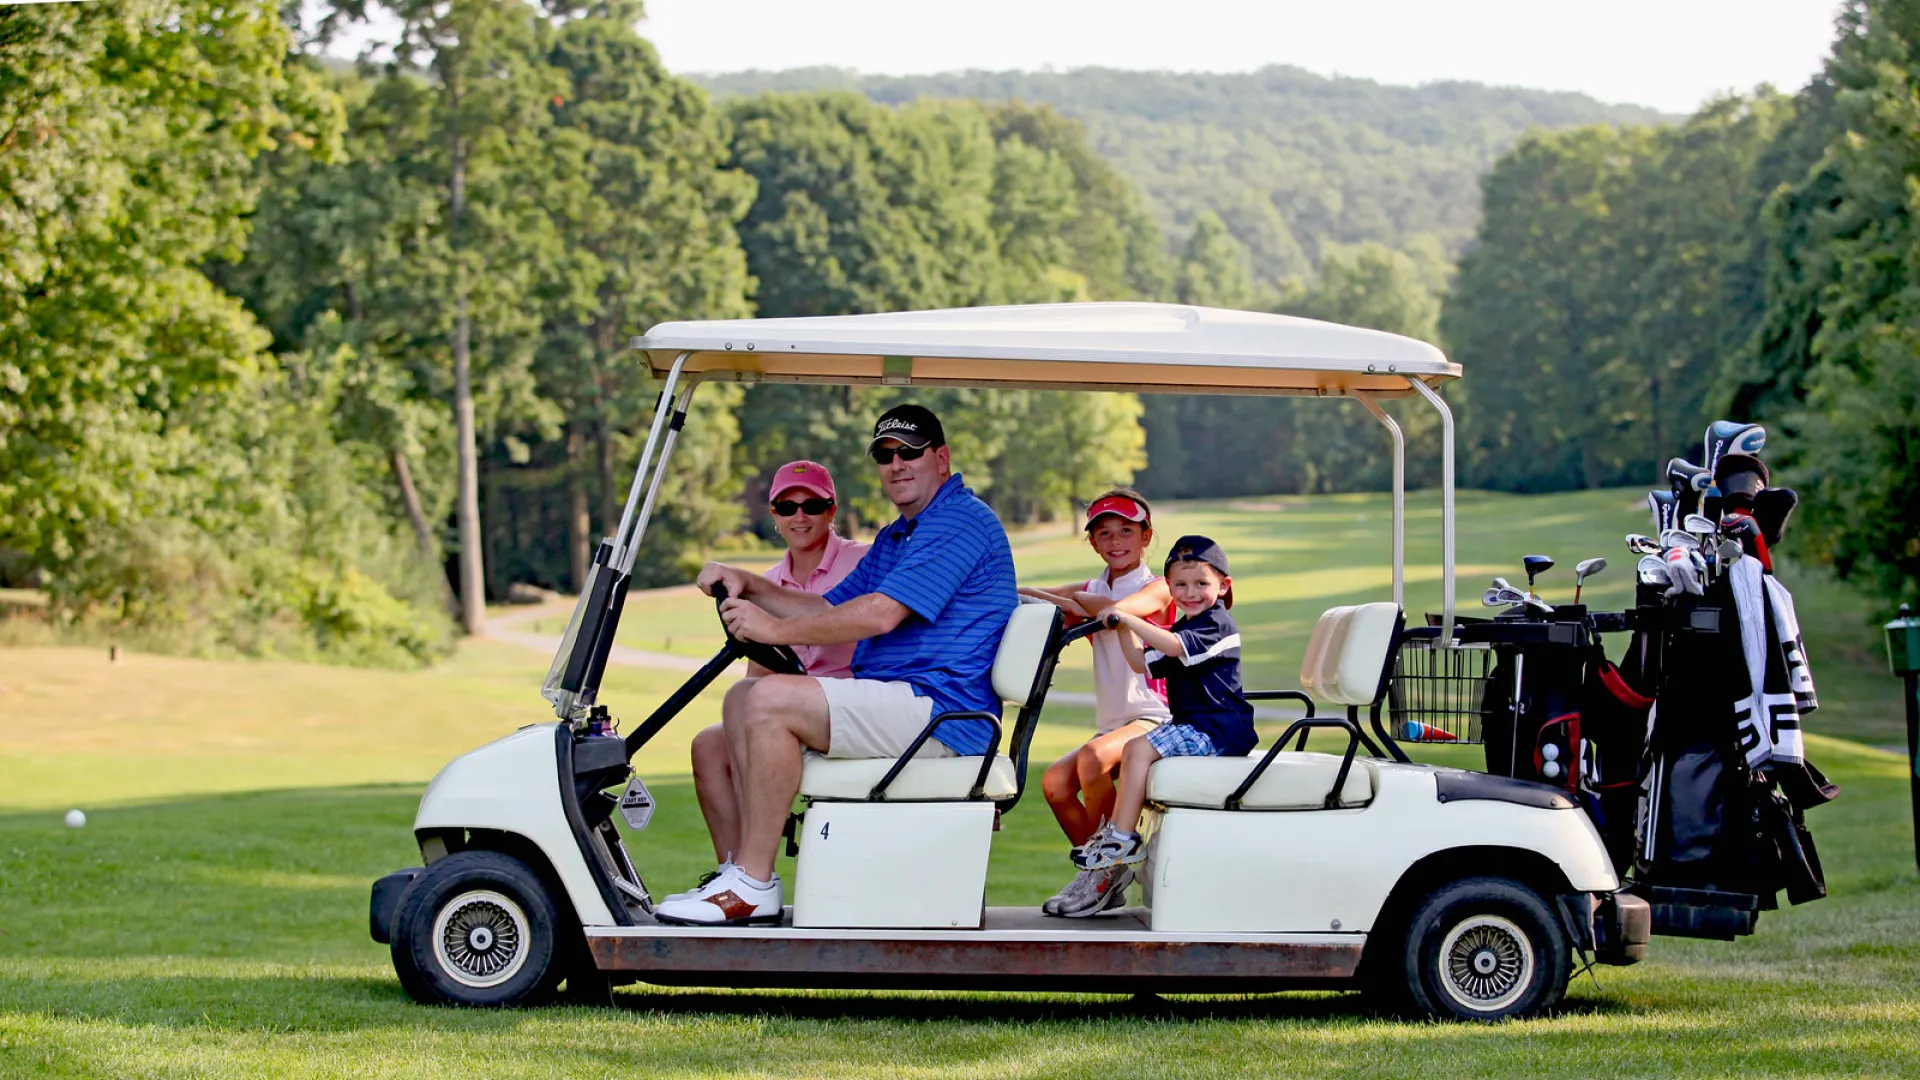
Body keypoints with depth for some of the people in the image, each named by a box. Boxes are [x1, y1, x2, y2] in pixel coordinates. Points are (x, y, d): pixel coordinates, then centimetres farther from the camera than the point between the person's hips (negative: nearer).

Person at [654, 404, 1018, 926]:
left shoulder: (960, 521, -11)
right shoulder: (894, 538, 25)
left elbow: (881, 614, -21)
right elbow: (829, 609, 24)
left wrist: (778, 629, -16)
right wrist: (748, 585, 8)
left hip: (938, 708, -11)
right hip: (889, 702, 11)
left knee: (771, 700, -24)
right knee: (741, 698, 6)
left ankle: (752, 885, -22)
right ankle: (740, 871, -4)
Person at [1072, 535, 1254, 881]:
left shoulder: (1218, 624, -13)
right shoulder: (1183, 627, 20)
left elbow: (1174, 646, -30)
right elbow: (1142, 662, 18)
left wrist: (1128, 617, -30)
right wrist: (1122, 628, 5)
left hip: (1217, 730, -11)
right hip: (1193, 725, 11)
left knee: (1139, 749, -21)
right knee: (1132, 750, 15)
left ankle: (1124, 839, -19)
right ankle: (1115, 829, 20)